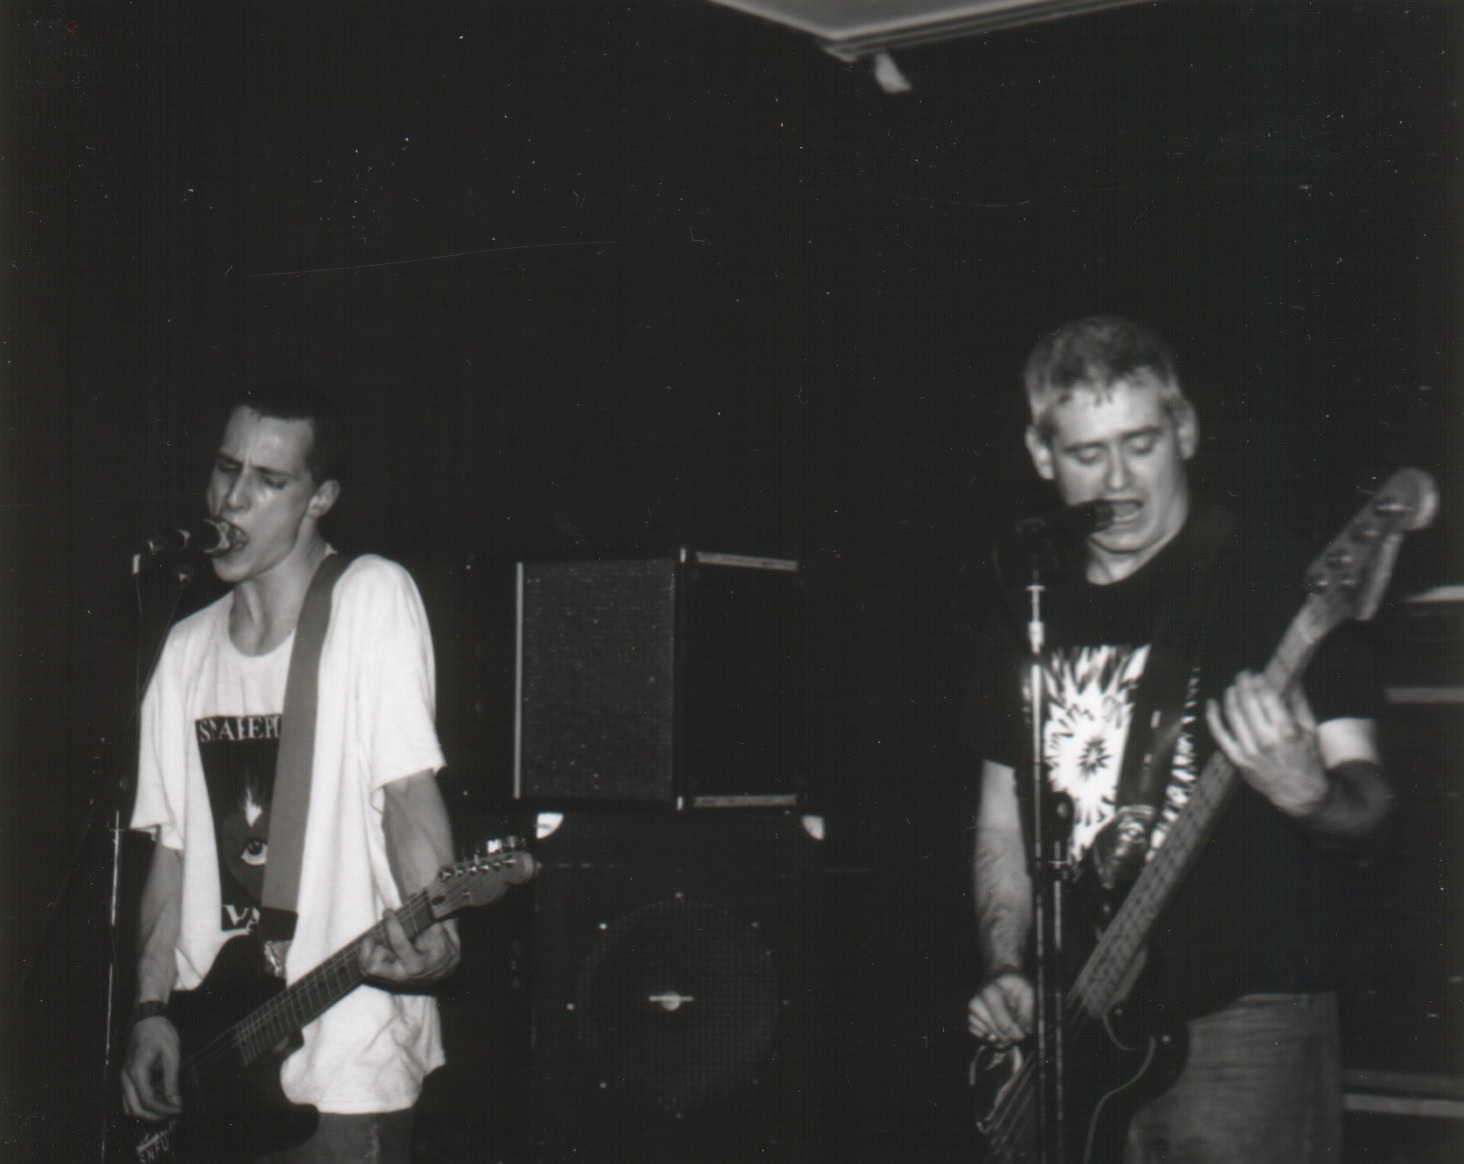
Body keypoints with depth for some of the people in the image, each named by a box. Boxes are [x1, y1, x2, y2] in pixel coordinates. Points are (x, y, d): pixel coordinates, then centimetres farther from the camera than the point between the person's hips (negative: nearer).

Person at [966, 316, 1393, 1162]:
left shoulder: (1264, 584, -3)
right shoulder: (1028, 615, 13)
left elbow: (1367, 799, -6)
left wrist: (1307, 790, -28)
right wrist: (1006, 973, 6)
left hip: (1244, 1018, -5)